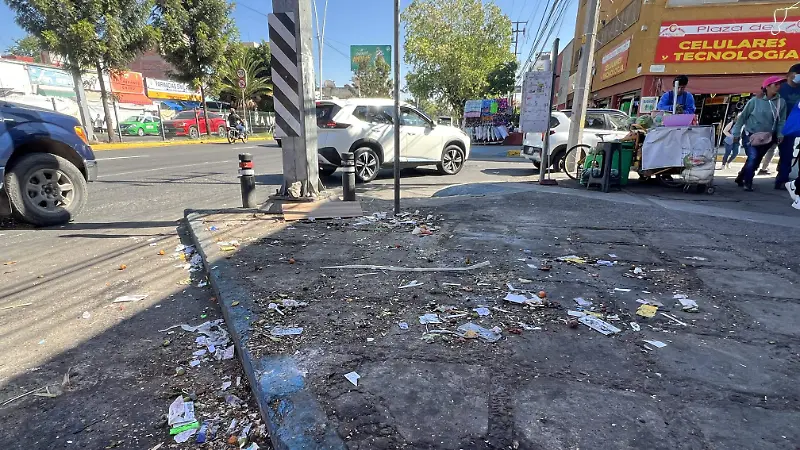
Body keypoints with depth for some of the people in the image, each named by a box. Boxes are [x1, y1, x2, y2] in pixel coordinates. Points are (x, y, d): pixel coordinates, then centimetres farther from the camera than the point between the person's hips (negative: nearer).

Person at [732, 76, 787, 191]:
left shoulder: (781, 102, -1)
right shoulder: (755, 101, -10)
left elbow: (782, 120, 2)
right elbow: (742, 117, -3)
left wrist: (780, 134, -10)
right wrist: (736, 133, -3)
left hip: (767, 138, 4)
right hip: (750, 135, -4)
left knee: (756, 160, 8)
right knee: (752, 157, -19)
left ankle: (741, 178, 26)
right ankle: (748, 183, -4)